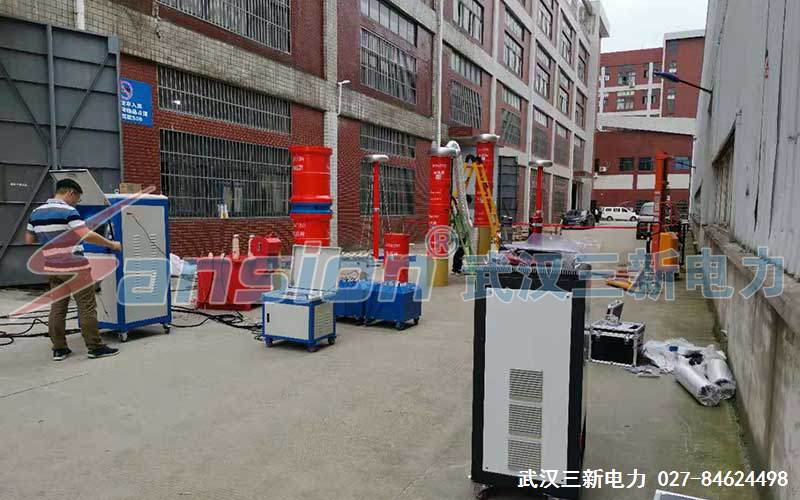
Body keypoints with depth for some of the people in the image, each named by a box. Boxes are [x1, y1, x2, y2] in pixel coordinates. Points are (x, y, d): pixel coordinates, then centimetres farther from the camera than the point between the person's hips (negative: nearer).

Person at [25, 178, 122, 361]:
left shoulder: (36, 212, 10)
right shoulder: (68, 211, -12)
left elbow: (29, 240, 17)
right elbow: (86, 235, -22)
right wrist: (112, 244, -14)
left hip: (52, 268, 7)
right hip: (74, 267, -7)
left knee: (57, 309, 11)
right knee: (87, 308, 0)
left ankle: (59, 349, 15)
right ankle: (95, 347, 4)